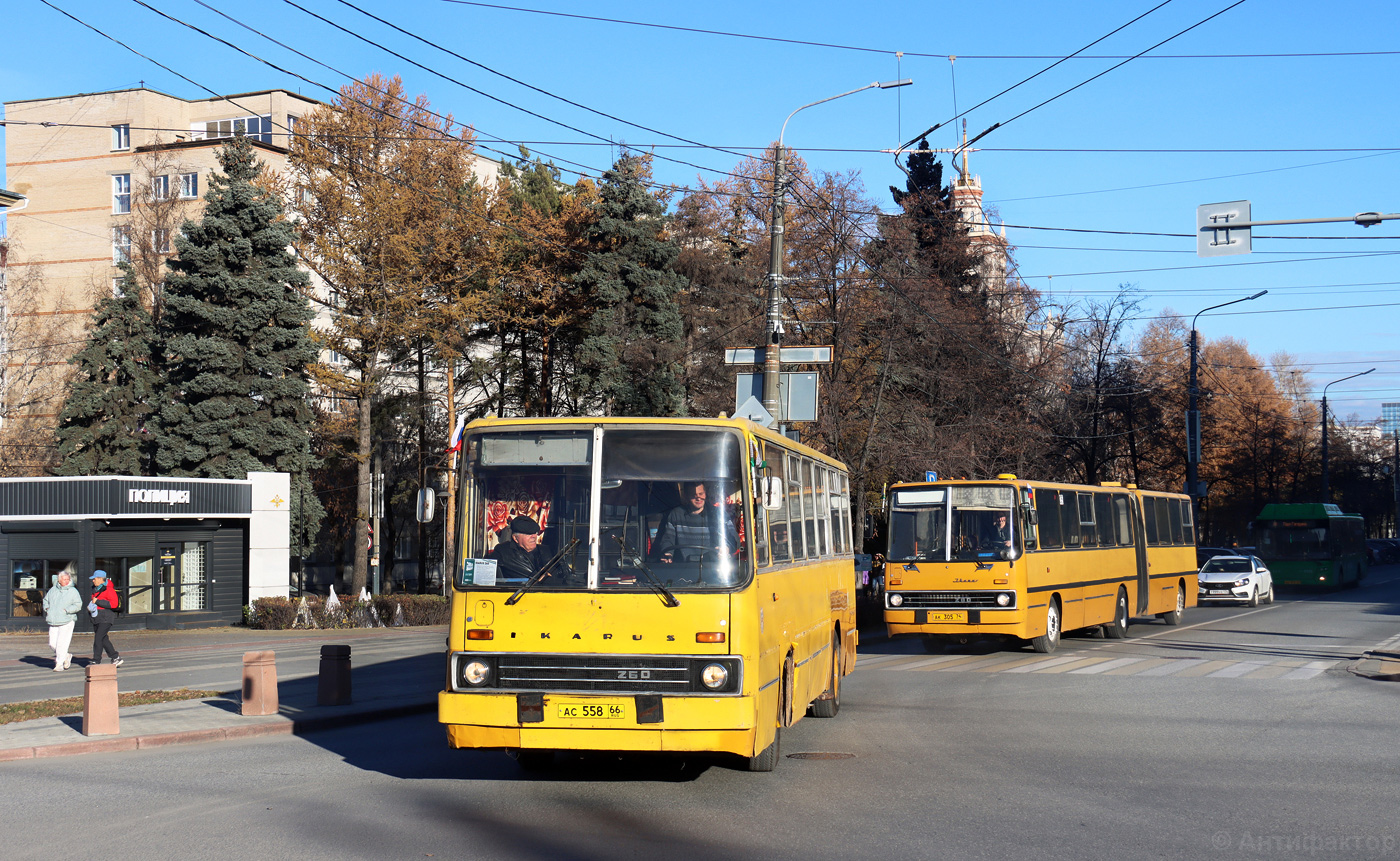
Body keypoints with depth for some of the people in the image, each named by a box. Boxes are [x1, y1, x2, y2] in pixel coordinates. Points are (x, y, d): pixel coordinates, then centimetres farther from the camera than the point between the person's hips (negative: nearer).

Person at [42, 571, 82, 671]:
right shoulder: (53, 590, 14)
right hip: (53, 622, 5)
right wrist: (46, 608, 7)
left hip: (67, 621, -5)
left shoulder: (73, 591, 0)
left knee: (62, 643, -9)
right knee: (52, 643, 3)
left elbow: (78, 605, -6)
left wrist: (67, 610, -17)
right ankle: (67, 656, 25)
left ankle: (59, 664, -1)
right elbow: (45, 600, 27)